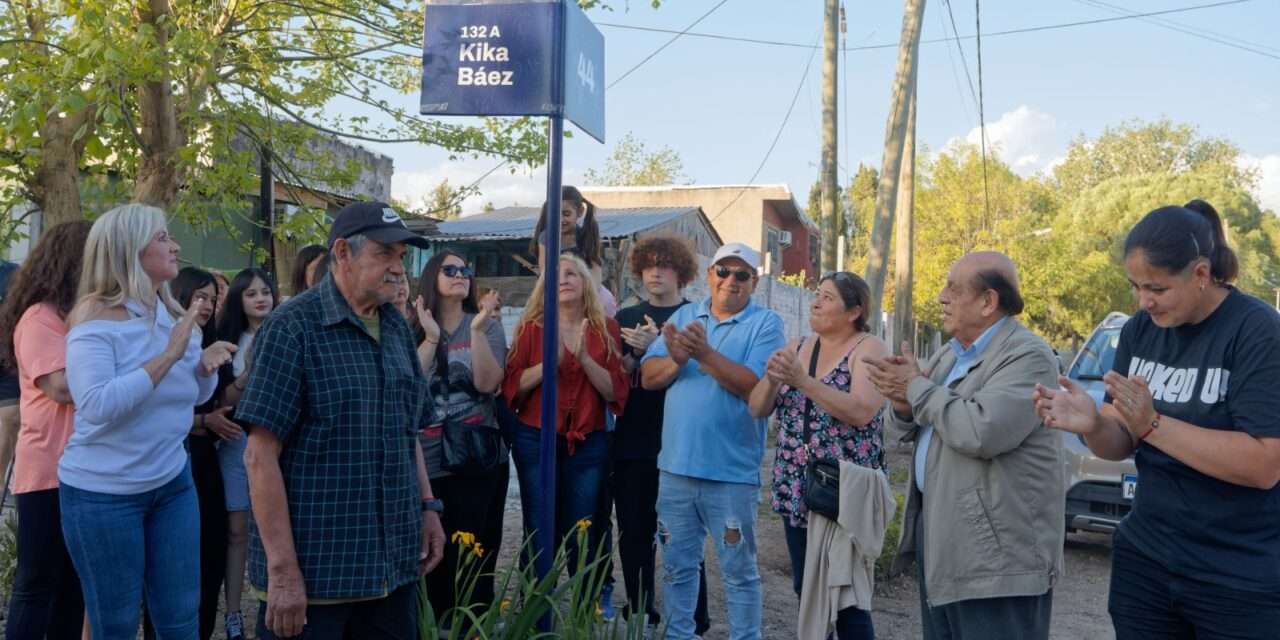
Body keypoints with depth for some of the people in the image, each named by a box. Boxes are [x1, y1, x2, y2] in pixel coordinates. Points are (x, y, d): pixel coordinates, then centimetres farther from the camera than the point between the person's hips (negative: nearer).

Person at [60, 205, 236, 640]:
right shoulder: (96, 314, -15)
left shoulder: (173, 313, 4)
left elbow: (195, 395, 13)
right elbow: (96, 406, -27)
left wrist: (207, 364, -8)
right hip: (103, 493, -6)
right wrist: (168, 355, -26)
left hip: (172, 482, 6)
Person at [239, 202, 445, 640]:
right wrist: (282, 570, -18)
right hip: (313, 569, -6)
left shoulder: (397, 328, 9)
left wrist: (428, 506, 10)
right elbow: (260, 455, -15)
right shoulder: (293, 328, -12)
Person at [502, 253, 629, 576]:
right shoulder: (531, 327, 1)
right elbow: (511, 387, -4)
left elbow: (616, 392, -2)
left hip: (589, 443, 1)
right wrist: (551, 361, -17)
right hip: (536, 440, -1)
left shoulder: (606, 329, 4)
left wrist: (585, 359, -16)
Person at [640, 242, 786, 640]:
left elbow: (756, 386, -17)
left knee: (739, 570, 8)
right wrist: (677, 359, -16)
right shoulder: (683, 316, 9)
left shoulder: (766, 324, -4)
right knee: (678, 566, 17)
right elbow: (648, 377, 3)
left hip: (731, 472, -4)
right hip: (676, 466, 4)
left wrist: (706, 354, -23)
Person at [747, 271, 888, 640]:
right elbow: (758, 408, 4)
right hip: (796, 493, 6)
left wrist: (802, 380, -26)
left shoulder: (869, 349, -7)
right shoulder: (796, 347, 10)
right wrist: (772, 378, -16)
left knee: (847, 598, 0)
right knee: (807, 592, 13)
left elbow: (861, 412, -22)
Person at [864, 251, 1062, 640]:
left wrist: (916, 387, -16)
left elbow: (982, 432, -30)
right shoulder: (950, 354, 13)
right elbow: (913, 426, 19)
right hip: (938, 539, 9)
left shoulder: (1027, 356, -16)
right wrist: (903, 405, -6)